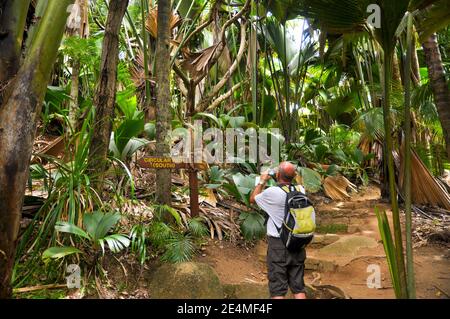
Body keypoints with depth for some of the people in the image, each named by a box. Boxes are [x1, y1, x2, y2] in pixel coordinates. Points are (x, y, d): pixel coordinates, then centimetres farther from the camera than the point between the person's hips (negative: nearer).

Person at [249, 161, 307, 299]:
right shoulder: (301, 190, -5)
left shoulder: (272, 192, -17)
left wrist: (262, 181, 12)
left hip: (278, 243, -4)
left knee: (277, 289, 4)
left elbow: (252, 199, 3)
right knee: (298, 287, 15)